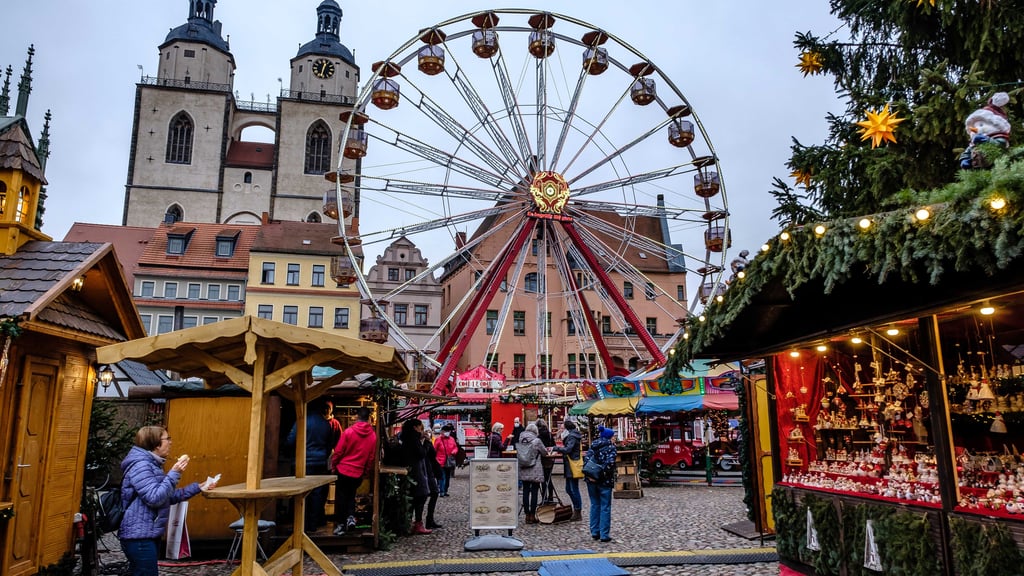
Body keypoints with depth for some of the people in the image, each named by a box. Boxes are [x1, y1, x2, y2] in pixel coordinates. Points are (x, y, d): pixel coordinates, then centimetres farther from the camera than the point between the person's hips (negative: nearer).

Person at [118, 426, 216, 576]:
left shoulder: (152, 464, 16)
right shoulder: (141, 465, -16)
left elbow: (169, 497, 18)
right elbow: (155, 498, -24)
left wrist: (198, 487, 13)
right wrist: (175, 473, -24)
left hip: (149, 534, 10)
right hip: (139, 536, -10)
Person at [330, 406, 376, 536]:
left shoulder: (349, 431, -14)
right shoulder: (373, 435, -6)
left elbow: (338, 451, -8)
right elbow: (371, 456, 1)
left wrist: (333, 465, 8)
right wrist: (366, 472, 13)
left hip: (343, 469, -3)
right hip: (358, 472, 3)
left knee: (341, 497, 10)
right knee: (351, 495, 21)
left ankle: (340, 524, 12)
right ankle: (351, 517, 3)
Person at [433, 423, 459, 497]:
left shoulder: (452, 439, 5)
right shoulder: (438, 440, -10)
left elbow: (455, 447, 16)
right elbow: (434, 450, -7)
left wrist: (454, 451, -5)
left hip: (450, 462, 6)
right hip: (441, 462, -6)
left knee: (448, 477, 14)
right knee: (442, 478, -9)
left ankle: (445, 491, 25)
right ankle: (441, 492, -5)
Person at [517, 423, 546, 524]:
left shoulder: (520, 441, 3)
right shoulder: (536, 441, -10)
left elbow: (518, 454, 10)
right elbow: (545, 452, 1)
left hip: (523, 471, 4)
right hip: (535, 472, -4)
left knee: (525, 492, 8)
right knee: (534, 492, 1)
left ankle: (527, 515, 13)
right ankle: (532, 516, 4)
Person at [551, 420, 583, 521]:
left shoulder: (572, 437, -15)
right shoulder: (570, 436, 16)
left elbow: (568, 450, -26)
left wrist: (555, 448, -19)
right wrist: (560, 451, 6)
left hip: (574, 468, -10)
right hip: (570, 467, 10)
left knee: (574, 490, -3)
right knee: (569, 489, 15)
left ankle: (578, 513, 5)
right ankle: (576, 510, 23)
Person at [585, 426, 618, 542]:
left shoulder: (593, 446, 10)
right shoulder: (611, 447, -6)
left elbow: (586, 458, -3)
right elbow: (610, 462, -20)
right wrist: (603, 473, -13)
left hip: (591, 479, 5)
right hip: (605, 481, -5)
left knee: (594, 505, 16)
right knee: (605, 507, 4)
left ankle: (595, 532, 20)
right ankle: (604, 535, 4)